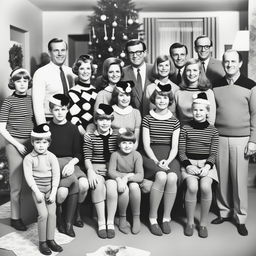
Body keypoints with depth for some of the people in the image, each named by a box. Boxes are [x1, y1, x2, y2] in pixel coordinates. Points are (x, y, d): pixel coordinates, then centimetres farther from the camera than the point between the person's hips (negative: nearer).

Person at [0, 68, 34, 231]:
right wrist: (17, 144, -9)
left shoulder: (33, 100, 8)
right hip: (14, 144, -3)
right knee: (16, 184, 2)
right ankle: (15, 218, 15)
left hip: (32, 144, 3)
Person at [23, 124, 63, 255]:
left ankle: (50, 239, 12)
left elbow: (56, 175, -5)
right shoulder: (29, 158, -7)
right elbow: (28, 176, -10)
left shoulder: (52, 157, -3)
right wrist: (37, 192, -15)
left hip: (50, 189, 2)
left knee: (52, 213, -2)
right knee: (43, 214, -10)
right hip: (37, 189, -2)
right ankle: (42, 242, 5)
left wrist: (53, 192, -11)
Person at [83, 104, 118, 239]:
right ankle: (101, 222, -18)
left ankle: (110, 222, -13)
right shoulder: (89, 137, 5)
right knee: (98, 185, -32)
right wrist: (90, 171, -19)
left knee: (111, 185, -31)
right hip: (96, 168, 0)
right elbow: (87, 158, 1)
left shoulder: (117, 136, 8)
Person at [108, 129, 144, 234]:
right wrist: (119, 179, -36)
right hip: (120, 181, 0)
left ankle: (136, 218, -15)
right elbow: (111, 171, -16)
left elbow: (140, 176, -17)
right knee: (124, 189, -32)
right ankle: (122, 218, -9)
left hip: (133, 181, 1)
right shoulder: (115, 155, -8)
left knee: (134, 186, -33)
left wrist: (127, 178, -33)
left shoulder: (136, 155, -9)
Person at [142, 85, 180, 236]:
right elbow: (146, 145, 0)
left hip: (169, 157, 2)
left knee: (172, 177, -30)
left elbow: (174, 147, 5)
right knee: (161, 176, -32)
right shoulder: (147, 119, 6)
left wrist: (167, 161, -13)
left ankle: (167, 217, -11)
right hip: (151, 156, -2)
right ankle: (153, 218, -15)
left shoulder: (175, 121, 12)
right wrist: (156, 161, -14)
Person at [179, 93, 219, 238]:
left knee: (205, 186, -28)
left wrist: (207, 166, -15)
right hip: (189, 163, 0)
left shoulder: (213, 131, 6)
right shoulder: (186, 129, 5)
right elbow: (181, 152, 3)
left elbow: (214, 153, 3)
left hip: (206, 164, 0)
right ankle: (190, 222, -7)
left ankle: (204, 223, -7)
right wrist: (188, 165, -13)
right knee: (192, 186, -28)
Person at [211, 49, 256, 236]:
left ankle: (241, 218, 13)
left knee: (239, 179, 1)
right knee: (222, 177, 7)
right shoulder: (216, 87, 7)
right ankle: (224, 211, 23)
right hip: (219, 138, 2)